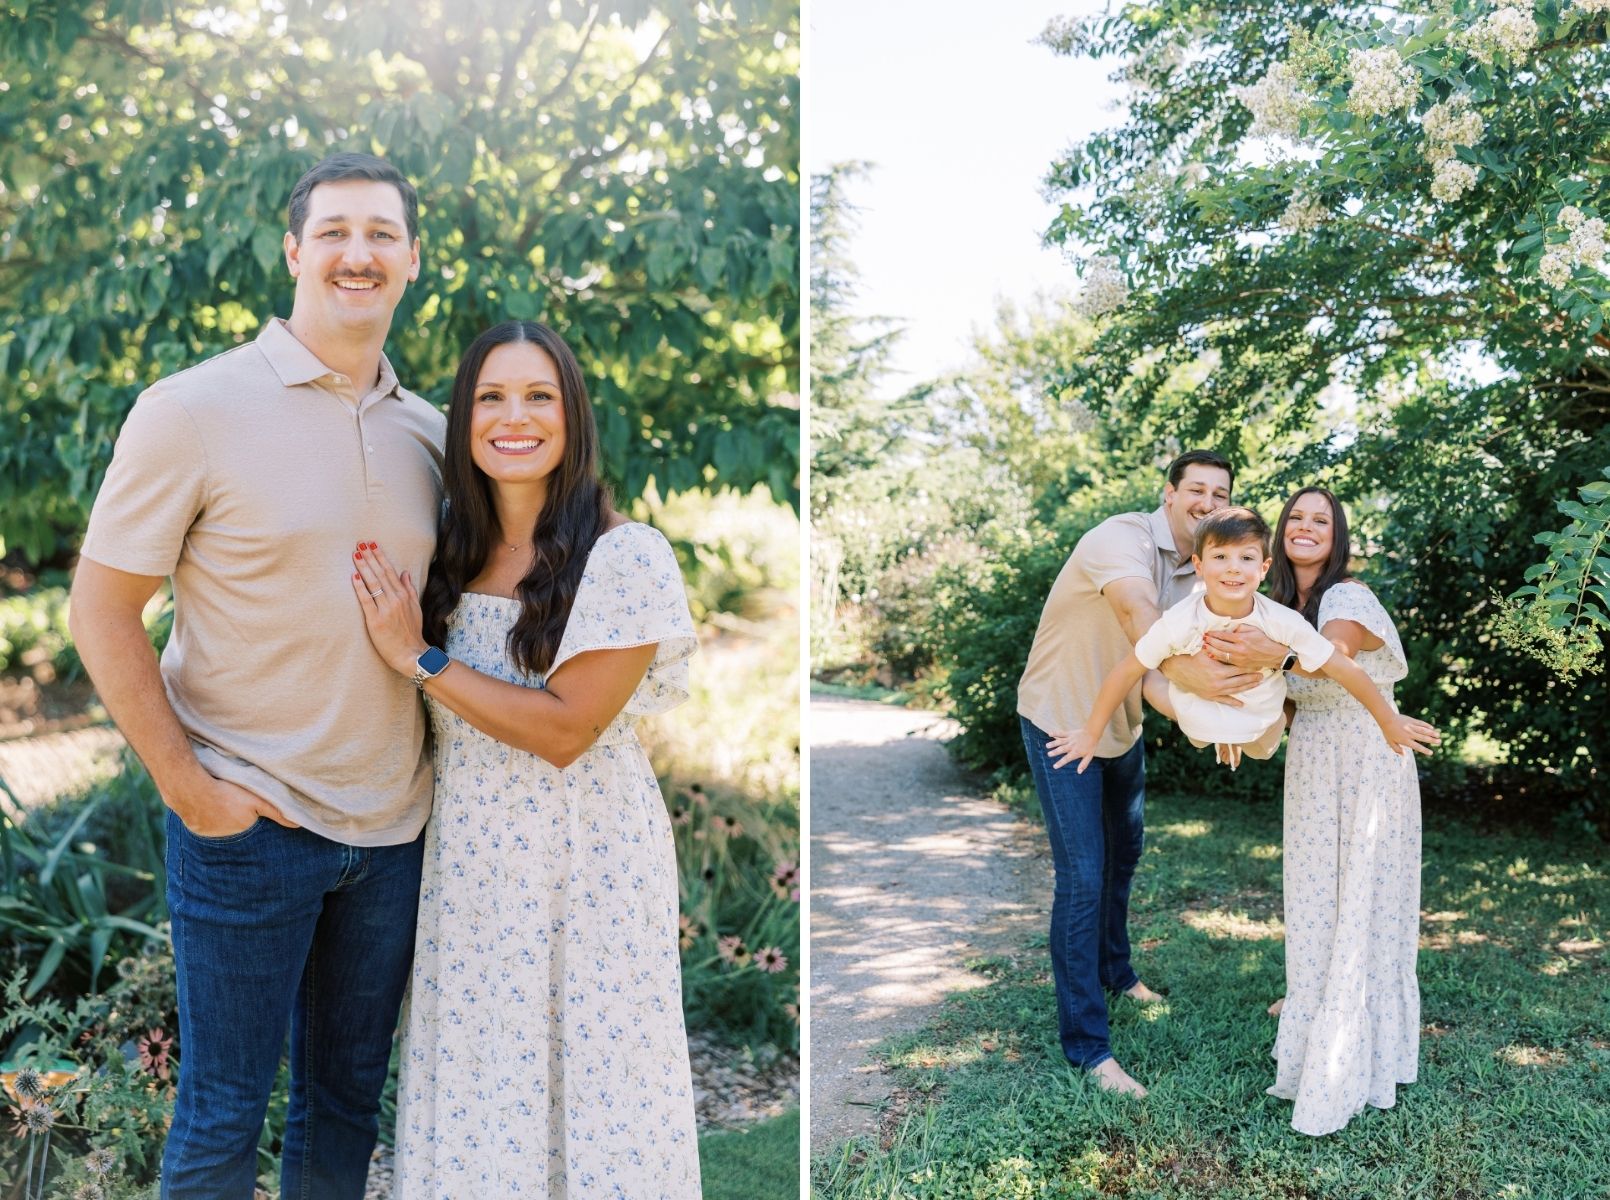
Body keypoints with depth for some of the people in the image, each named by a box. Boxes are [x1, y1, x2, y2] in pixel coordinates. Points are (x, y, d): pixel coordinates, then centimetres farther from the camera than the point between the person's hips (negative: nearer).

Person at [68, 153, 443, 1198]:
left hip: (394, 827, 5)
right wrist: (186, 784, -12)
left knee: (349, 1099, 17)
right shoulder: (193, 411, -9)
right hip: (249, 823, -4)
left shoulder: (431, 433, 5)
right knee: (224, 1111, 9)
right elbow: (102, 611, -7)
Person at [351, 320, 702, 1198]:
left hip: (584, 864, -5)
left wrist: (418, 659, -15)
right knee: (476, 1085, 14)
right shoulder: (450, 551, 4)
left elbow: (564, 729, -18)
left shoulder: (624, 556, -14)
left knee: (585, 1075, 7)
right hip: (468, 858, 5)